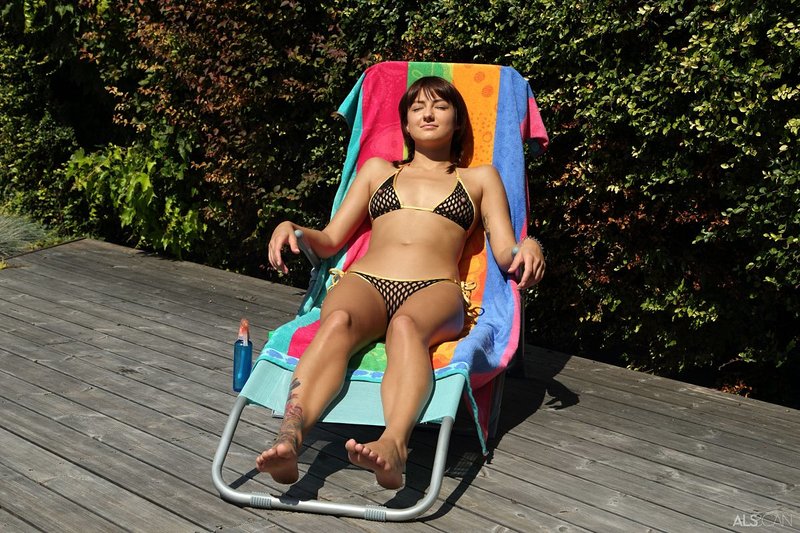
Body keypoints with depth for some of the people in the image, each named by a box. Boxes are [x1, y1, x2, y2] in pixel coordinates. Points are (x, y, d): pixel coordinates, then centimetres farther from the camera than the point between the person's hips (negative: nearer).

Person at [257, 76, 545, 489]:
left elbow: (505, 252, 15)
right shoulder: (377, 169, 31)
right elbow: (330, 240, 25)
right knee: (338, 320, -37)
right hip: (364, 281, 1)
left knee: (406, 325, -39)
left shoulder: (480, 178, 27)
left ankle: (393, 446, -62)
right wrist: (291, 229, 4)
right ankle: (288, 442, -55)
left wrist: (528, 246, -9)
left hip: (434, 289, -1)